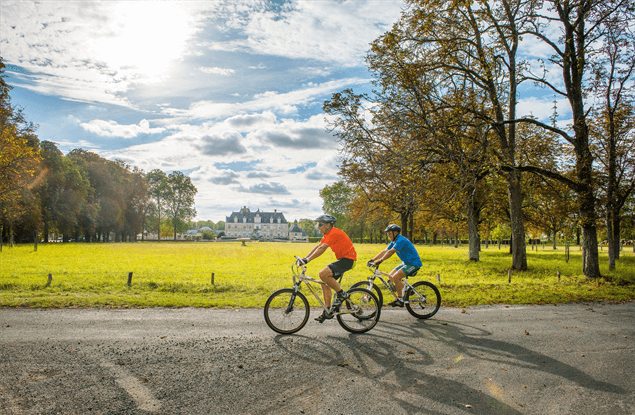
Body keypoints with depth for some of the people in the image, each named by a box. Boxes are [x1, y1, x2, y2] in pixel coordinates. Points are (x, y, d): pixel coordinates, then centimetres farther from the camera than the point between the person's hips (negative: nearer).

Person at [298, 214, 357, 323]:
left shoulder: (334, 233, -18)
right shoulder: (328, 234, 13)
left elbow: (322, 248, -26)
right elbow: (317, 246, 12)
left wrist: (308, 260, -28)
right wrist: (304, 258, 4)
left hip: (348, 259, -10)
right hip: (341, 259, 10)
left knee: (323, 274, -25)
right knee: (325, 283, 5)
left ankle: (341, 294, -9)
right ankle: (328, 312, 10)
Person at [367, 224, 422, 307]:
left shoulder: (401, 240, -22)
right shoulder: (394, 241, 8)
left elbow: (391, 252, -32)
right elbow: (384, 251, 6)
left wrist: (380, 261, -37)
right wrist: (372, 260, -2)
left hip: (413, 263, -10)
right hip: (406, 263, 10)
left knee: (395, 277, -21)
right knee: (391, 276, 3)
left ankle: (400, 300, -10)